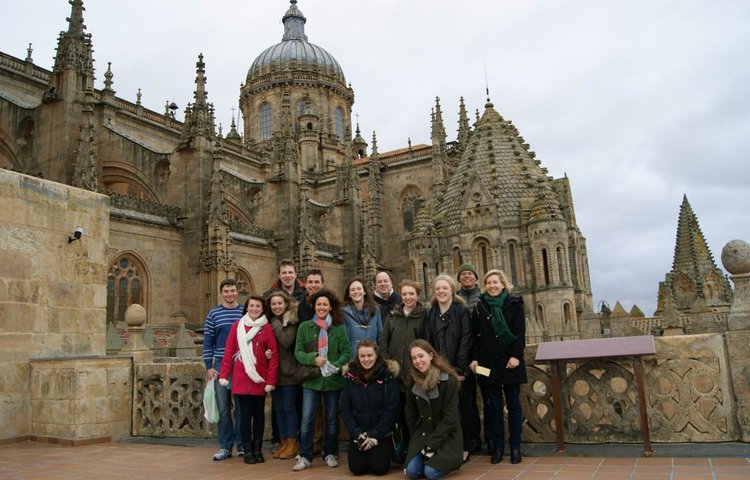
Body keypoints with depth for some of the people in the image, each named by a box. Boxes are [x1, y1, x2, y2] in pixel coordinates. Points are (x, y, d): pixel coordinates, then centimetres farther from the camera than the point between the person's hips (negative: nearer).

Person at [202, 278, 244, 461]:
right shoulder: (214, 314, 5)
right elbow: (208, 342, 5)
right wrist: (209, 367, -2)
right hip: (221, 365, 1)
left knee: (241, 407, 4)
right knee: (223, 408, 5)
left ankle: (242, 445, 15)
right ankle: (225, 447, 14)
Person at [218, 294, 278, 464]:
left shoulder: (267, 328, -1)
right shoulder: (238, 325, 3)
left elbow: (274, 356, -3)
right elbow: (229, 351, 2)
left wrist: (271, 380, -8)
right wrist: (224, 374, -4)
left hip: (260, 379, 0)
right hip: (241, 379, 0)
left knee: (259, 413, 9)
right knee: (245, 413, 4)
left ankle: (257, 450, 20)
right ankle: (247, 450, 14)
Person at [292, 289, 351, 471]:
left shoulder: (339, 327, -1)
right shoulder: (304, 327, 1)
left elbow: (347, 352, -3)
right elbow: (298, 352, -1)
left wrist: (336, 366, -19)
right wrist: (313, 359, -18)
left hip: (333, 379, 0)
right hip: (311, 379, 0)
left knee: (331, 419, 12)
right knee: (306, 420, -3)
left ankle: (330, 454, 26)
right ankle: (305, 456, 10)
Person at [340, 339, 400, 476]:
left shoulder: (388, 376, -8)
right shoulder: (350, 376, -2)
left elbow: (392, 409, -10)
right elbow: (345, 409, -1)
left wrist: (375, 435, -15)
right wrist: (357, 433, -13)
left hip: (382, 433, -2)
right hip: (358, 433, 2)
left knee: (379, 468, -15)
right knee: (357, 468, -12)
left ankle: (387, 450, 18)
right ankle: (365, 452, 21)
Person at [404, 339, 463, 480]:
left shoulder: (449, 381, -17)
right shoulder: (413, 381, -2)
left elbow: (449, 418, -17)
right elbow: (410, 415, 8)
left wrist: (432, 445, -18)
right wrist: (416, 441, 2)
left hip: (446, 437, -4)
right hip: (422, 435, 4)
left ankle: (449, 459, 9)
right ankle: (429, 456, 14)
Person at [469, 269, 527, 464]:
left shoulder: (514, 303, 1)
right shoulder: (480, 306, 7)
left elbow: (520, 332, -5)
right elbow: (475, 335, 6)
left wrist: (516, 355, -15)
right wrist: (474, 358, -4)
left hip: (510, 361, -2)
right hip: (488, 363, 2)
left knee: (513, 404, 6)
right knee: (493, 405, 4)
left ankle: (515, 446, 15)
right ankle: (498, 446, 13)